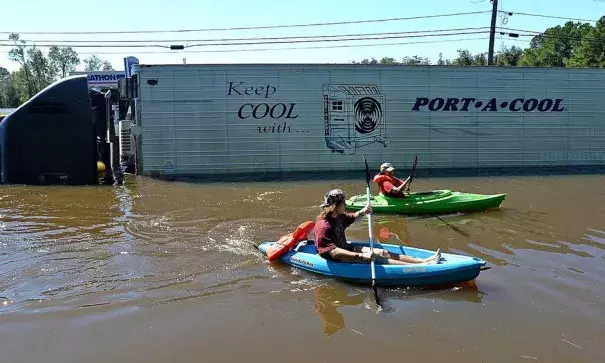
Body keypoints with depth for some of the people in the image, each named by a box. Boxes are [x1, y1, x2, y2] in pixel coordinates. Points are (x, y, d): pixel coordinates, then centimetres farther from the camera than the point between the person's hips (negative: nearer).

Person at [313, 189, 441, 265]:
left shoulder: (339, 216, 2)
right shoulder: (323, 226, -28)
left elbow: (353, 217, 22)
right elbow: (333, 252, -35)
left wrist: (362, 212, -2)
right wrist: (360, 256, -38)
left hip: (346, 249, 10)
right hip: (336, 261, -10)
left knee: (382, 252, 1)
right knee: (375, 259, -18)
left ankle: (423, 261, 3)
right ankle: (424, 266, -19)